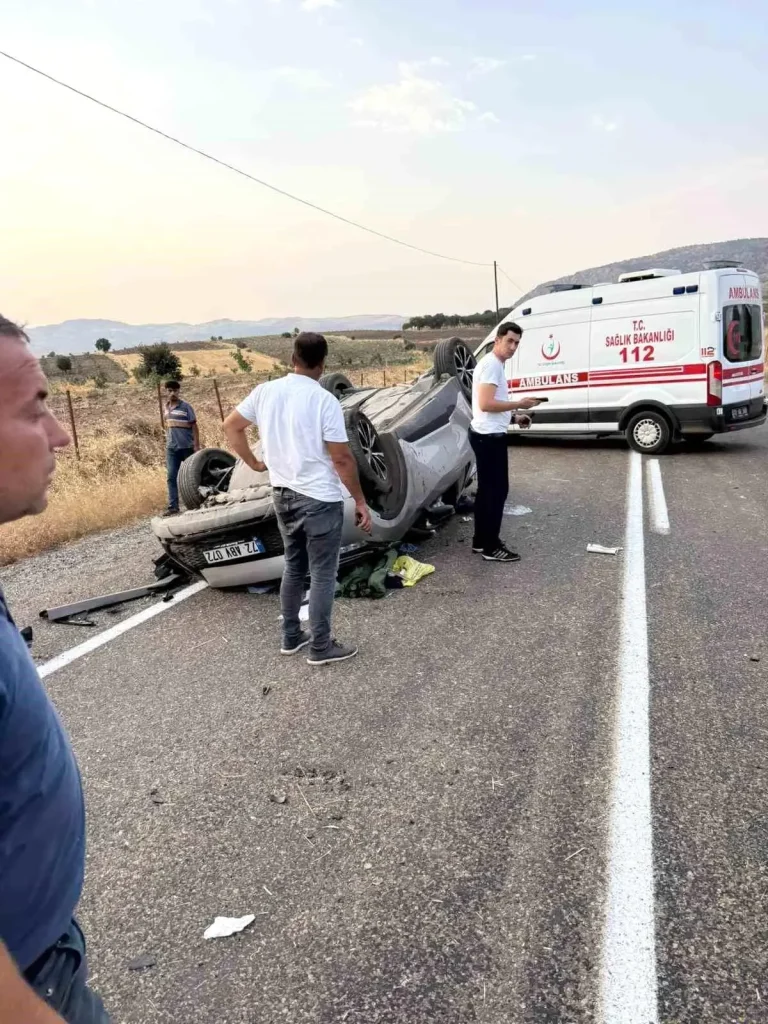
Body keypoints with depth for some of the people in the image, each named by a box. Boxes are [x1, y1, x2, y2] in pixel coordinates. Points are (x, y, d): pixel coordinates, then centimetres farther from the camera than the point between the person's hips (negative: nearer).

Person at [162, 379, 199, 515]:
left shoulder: (186, 406, -9)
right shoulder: (167, 407, 7)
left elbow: (194, 426, -9)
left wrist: (197, 446, -15)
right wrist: (169, 443, 15)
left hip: (187, 447, -5)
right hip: (171, 448, 5)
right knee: (171, 477, -2)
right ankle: (173, 506, -3)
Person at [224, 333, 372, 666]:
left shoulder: (265, 391, 1)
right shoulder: (324, 400, -16)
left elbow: (231, 426, 10)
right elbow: (342, 458, -16)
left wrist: (254, 463, 16)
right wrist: (360, 501, -7)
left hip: (282, 494, 7)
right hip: (320, 498, -6)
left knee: (294, 567, 20)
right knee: (323, 574, 5)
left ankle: (291, 637, 29)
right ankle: (321, 647, 13)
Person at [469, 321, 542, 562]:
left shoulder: (496, 364, 18)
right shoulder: (491, 364, -16)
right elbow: (486, 404, -25)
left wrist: (515, 417, 14)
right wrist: (519, 404, -19)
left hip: (487, 435, 11)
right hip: (489, 436, -11)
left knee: (487, 489, 15)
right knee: (497, 490, -6)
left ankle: (481, 541, 23)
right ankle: (490, 547, 1)